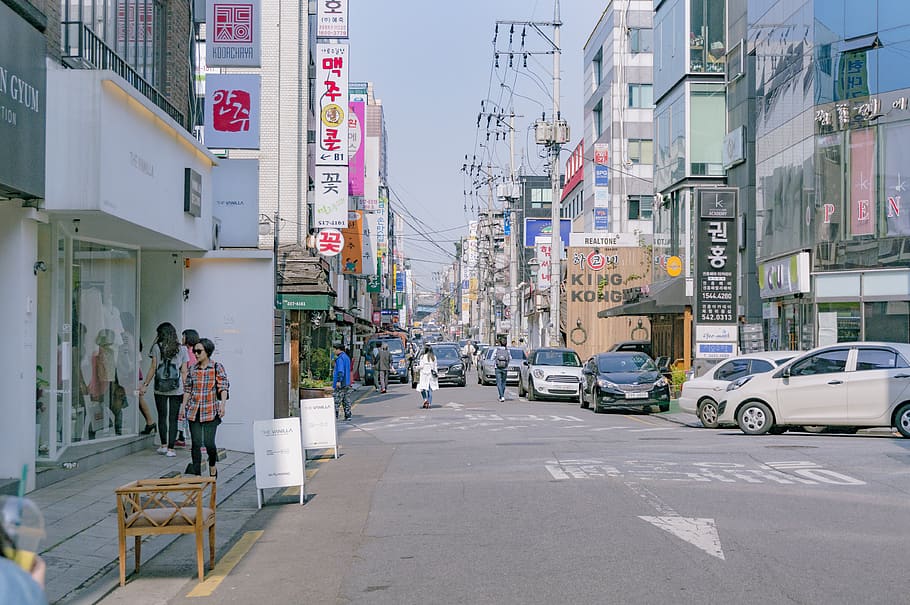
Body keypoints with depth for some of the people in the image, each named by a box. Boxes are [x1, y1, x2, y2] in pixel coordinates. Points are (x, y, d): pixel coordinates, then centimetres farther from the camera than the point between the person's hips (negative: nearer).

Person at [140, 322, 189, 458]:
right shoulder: (181, 349, 3)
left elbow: (153, 368, -1)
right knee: (173, 419, 2)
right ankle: (170, 449, 1)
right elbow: (184, 372, 3)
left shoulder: (157, 347, -1)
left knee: (162, 416, 13)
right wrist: (184, 388, 10)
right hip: (177, 389, 0)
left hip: (160, 389, 0)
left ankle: (164, 446, 17)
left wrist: (145, 385, 6)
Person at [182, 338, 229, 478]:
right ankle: (196, 473, 10)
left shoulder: (217, 367, -2)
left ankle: (212, 466, 20)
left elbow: (223, 387, -5)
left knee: (209, 442, -7)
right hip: (194, 411, 4)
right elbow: (187, 390, 15)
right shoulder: (193, 369, 9)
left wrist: (222, 404, -16)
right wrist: (183, 407, 11)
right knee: (196, 443, 3)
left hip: (210, 411, -4)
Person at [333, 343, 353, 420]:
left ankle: (335, 415, -9)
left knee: (337, 400, -7)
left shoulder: (340, 358, -13)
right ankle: (348, 415, 8)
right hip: (347, 382, 9)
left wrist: (338, 381, -24)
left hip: (340, 383, -9)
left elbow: (340, 370, -22)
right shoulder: (347, 357, 18)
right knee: (347, 400, 8)